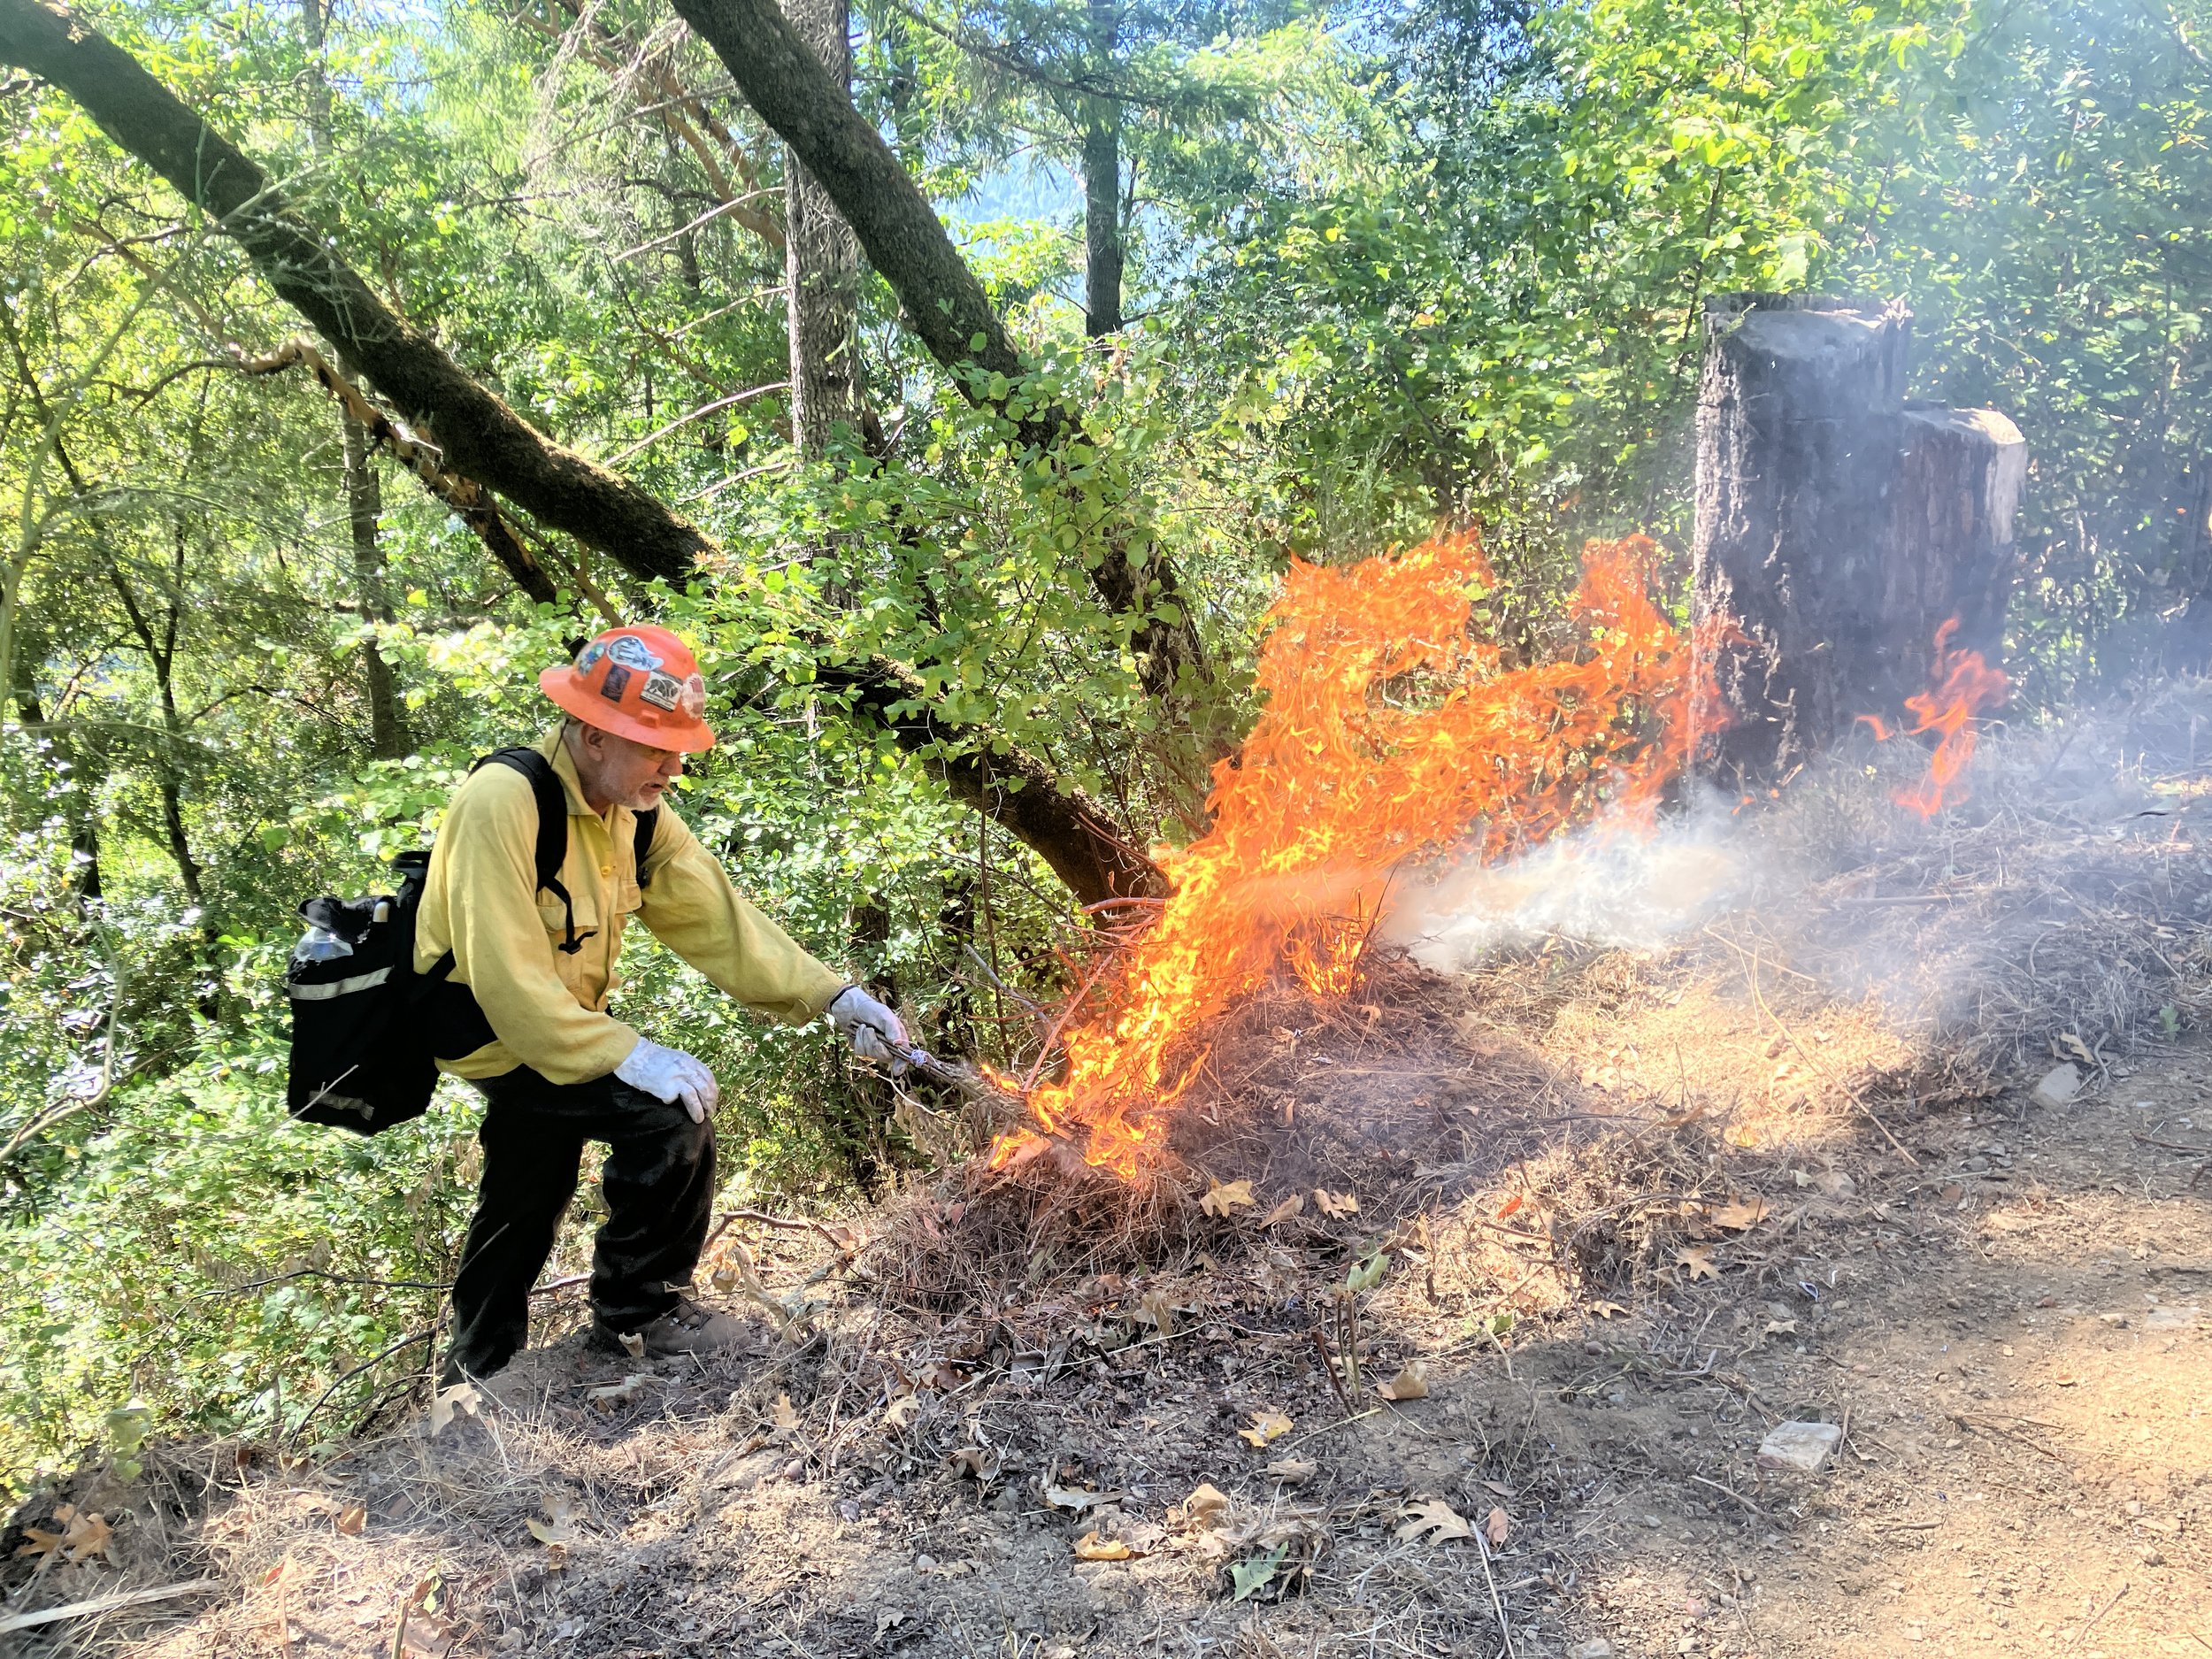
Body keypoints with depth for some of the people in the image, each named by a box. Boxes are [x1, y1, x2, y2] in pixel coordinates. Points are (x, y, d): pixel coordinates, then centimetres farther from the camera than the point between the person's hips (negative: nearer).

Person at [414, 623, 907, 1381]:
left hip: (555, 1022, 9)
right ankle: (638, 1312, 0)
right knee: (671, 1109, -22)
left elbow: (719, 921, -8)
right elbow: (508, 979, -33)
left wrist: (832, 997, -16)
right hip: (487, 1028, -9)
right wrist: (627, 1055, -36)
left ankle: (479, 1379, 47)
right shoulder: (503, 803, -30)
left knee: (526, 1207, 24)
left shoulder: (636, 809, -4)